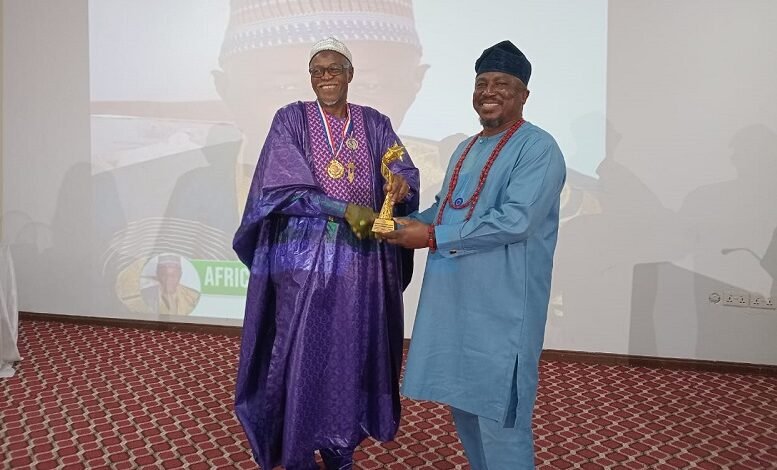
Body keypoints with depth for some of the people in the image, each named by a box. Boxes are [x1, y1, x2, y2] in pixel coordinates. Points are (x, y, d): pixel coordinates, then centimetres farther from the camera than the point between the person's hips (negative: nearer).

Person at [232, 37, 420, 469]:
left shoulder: (376, 124, 9)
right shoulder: (291, 119, 1)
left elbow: (405, 174, -2)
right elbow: (284, 187, -10)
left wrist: (402, 185, -27)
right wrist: (344, 209, -19)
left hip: (362, 258, 3)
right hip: (305, 256, -2)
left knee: (354, 352, 8)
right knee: (302, 353, 2)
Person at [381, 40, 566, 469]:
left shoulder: (537, 147, -11)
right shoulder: (467, 149, 17)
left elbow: (516, 220, -23)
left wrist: (434, 237, -21)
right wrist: (409, 223, 0)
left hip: (501, 305, -8)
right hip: (454, 299, 9)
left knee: (497, 409, 2)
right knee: (461, 399, 18)